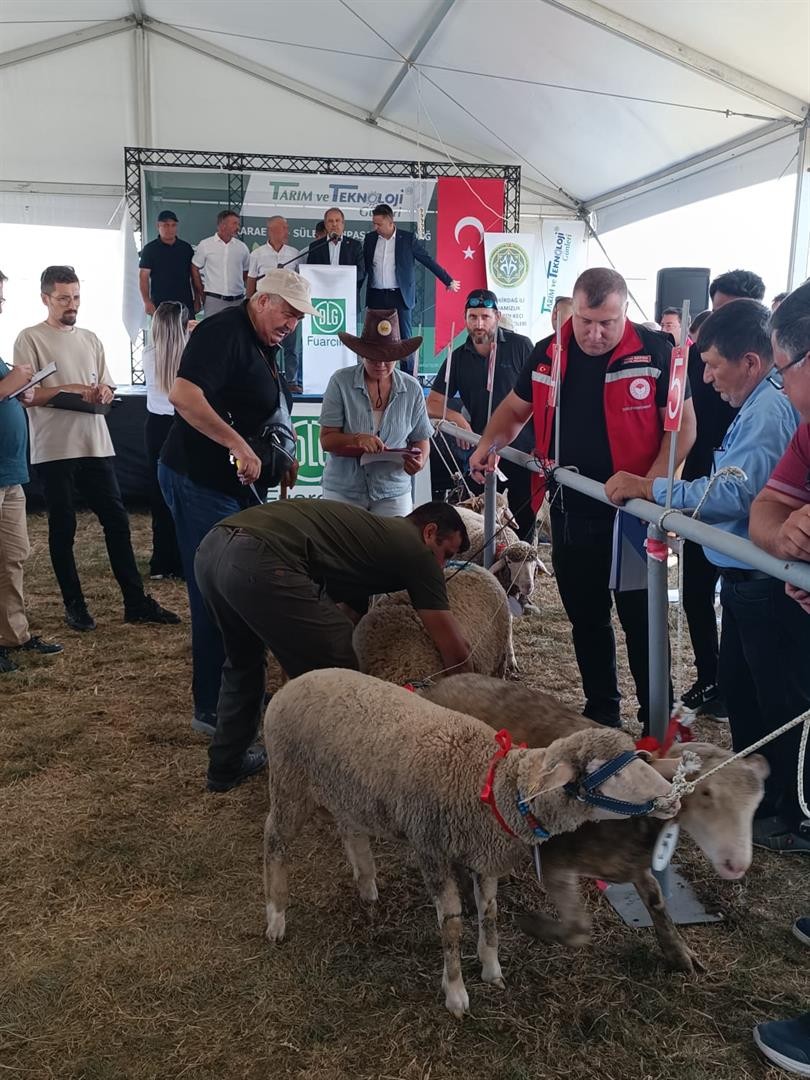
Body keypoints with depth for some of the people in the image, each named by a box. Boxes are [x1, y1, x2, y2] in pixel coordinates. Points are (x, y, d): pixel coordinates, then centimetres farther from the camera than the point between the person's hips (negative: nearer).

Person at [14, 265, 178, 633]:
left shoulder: (90, 339, 15)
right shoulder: (30, 339, -1)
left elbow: (108, 390, 17)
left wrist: (103, 393, -6)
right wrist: (70, 390, -15)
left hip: (96, 446, 5)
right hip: (54, 450, -5)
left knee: (117, 520, 4)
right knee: (63, 529, 4)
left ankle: (136, 602, 10)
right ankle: (74, 605, 15)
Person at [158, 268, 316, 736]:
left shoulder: (268, 347, 15)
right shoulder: (223, 333, -16)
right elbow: (184, 395, -30)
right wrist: (239, 445, -31)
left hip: (239, 484, 10)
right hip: (200, 481, -10)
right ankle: (213, 710, 4)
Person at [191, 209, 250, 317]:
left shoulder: (242, 247, 8)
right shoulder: (205, 245, 1)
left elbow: (246, 273, 15)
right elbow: (195, 269, 7)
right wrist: (201, 293, 4)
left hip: (237, 300, 2)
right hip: (213, 299, -2)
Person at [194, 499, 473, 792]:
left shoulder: (370, 531, 32)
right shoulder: (414, 549, 10)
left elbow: (346, 615, 37)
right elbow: (454, 648, 13)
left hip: (212, 548, 10)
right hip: (260, 563, -10)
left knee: (243, 661, 32)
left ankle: (226, 767, 44)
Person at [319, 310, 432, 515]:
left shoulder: (412, 388, 2)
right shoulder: (340, 381, -4)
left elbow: (421, 440, 7)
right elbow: (327, 440, -6)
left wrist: (420, 461, -15)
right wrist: (357, 440, -25)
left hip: (393, 493, 2)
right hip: (344, 491, -1)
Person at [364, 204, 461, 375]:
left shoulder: (408, 238, -2)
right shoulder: (370, 239, 7)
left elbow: (428, 261, 2)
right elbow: (364, 266, 16)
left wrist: (449, 281, 5)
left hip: (400, 295, -3)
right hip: (376, 297, 3)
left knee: (404, 337, -2)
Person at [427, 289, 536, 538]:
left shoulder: (520, 346, -2)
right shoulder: (458, 358, 8)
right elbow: (432, 404, 10)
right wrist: (457, 418, -11)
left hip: (522, 452, -3)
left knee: (523, 522, 4)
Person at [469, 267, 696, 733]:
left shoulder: (656, 352, -10)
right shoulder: (548, 354, 3)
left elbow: (683, 423, -8)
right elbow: (516, 408, 17)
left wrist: (654, 483, -21)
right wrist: (490, 445, -1)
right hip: (570, 512, 5)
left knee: (642, 620, 4)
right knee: (585, 619, 15)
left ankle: (657, 722, 19)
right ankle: (601, 712, 32)